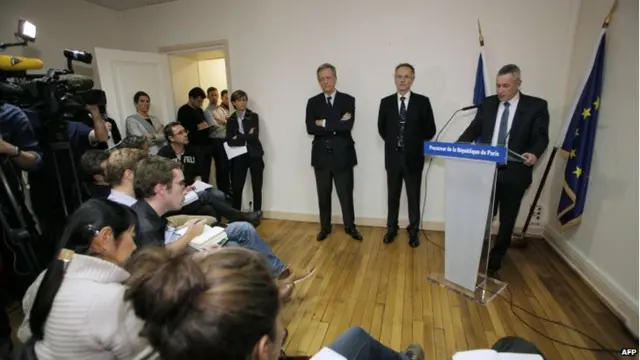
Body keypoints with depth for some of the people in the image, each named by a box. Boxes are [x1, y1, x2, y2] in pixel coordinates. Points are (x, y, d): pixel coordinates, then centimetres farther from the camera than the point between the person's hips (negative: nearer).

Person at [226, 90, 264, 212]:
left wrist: (238, 138, -8)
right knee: (237, 188, 3)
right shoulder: (231, 120, 5)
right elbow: (230, 141, -8)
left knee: (257, 188, 4)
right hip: (239, 157, 1)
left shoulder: (253, 116, 0)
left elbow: (255, 136, -14)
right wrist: (246, 137, -13)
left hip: (254, 155, -1)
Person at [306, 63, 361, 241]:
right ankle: (325, 227, 31)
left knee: (346, 194, 10)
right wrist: (337, 125, -15)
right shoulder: (313, 102, 4)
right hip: (321, 155, 2)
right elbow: (310, 128, -10)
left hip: (342, 155, -1)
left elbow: (348, 126, -17)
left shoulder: (348, 100, -1)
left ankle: (350, 226, 29)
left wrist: (324, 123, -13)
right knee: (323, 195, 13)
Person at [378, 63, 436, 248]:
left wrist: (415, 143, 2)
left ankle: (413, 231, 26)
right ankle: (391, 229, 28)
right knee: (393, 195, 12)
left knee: (414, 196, 10)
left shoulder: (422, 102, -3)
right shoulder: (386, 102, 2)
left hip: (413, 157, -1)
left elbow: (430, 130, 0)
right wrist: (393, 143, 7)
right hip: (393, 157, 2)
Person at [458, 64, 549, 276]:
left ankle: (495, 260, 29)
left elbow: (541, 137, -7)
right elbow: (474, 129, 5)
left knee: (507, 220, 11)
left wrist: (535, 153, -29)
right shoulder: (488, 103, 7)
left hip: (515, 173, -1)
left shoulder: (536, 106, -2)